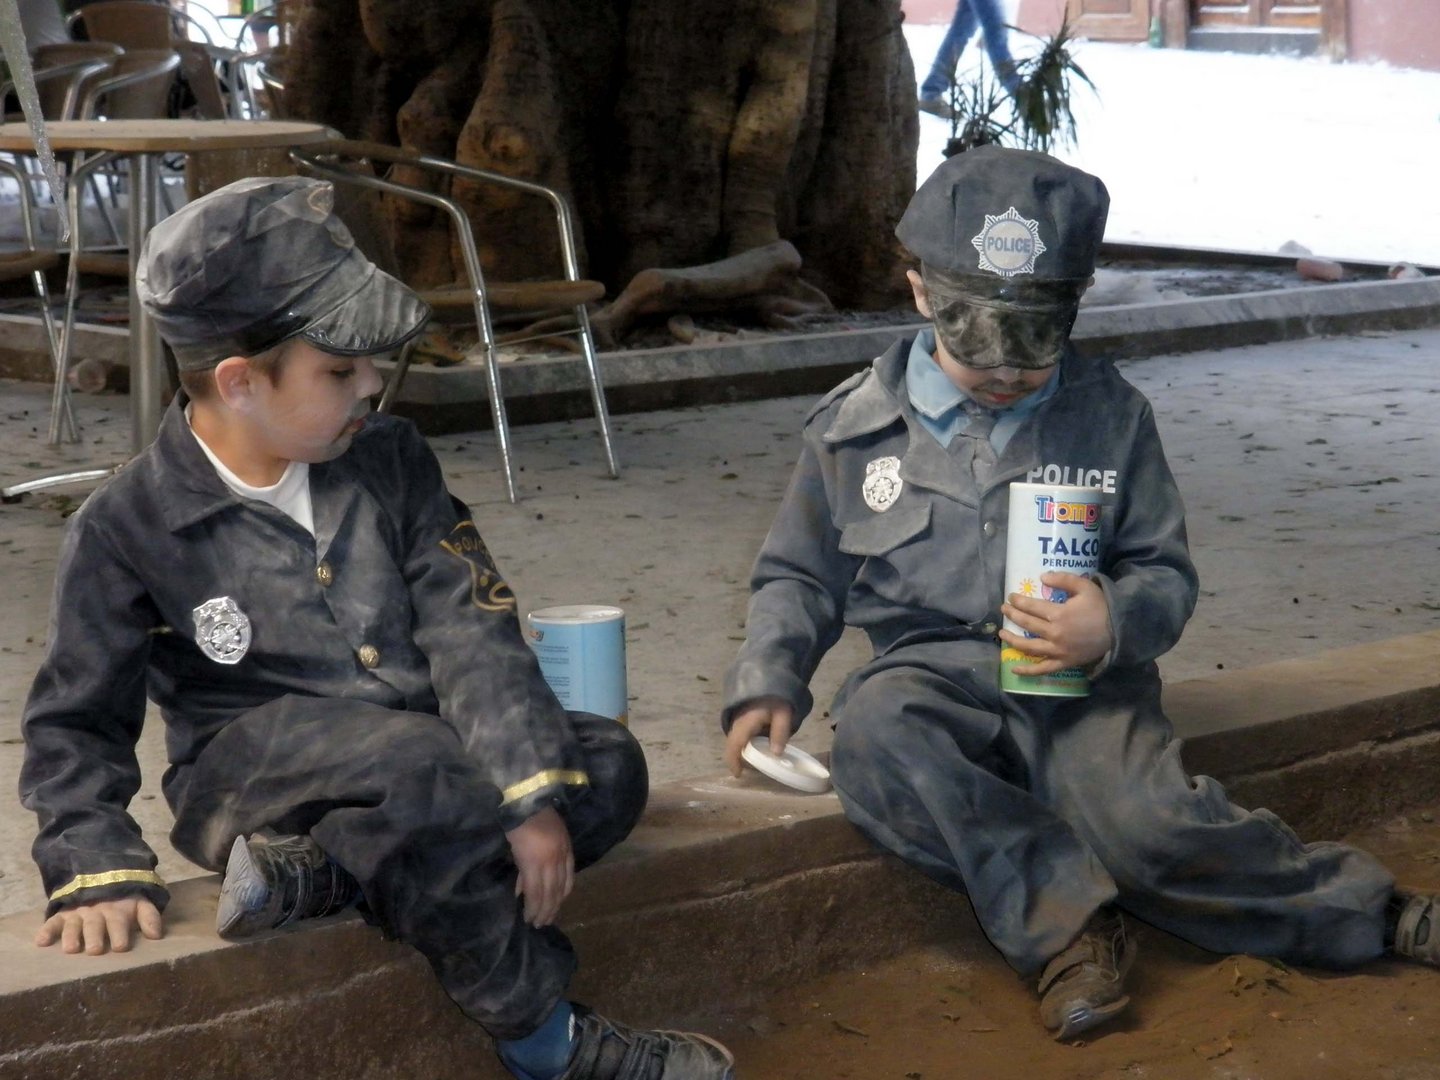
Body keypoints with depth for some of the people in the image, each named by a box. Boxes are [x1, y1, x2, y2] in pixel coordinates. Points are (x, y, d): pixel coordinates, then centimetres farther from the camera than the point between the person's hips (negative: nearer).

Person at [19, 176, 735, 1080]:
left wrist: (533, 795, -19)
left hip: (419, 753, 5)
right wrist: (99, 868, -20)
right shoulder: (127, 528, -9)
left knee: (609, 763, -17)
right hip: (253, 771, -5)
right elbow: (77, 726, -3)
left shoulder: (390, 460, 1)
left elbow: (471, 633, -7)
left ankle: (309, 876, -27)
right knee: (421, 765, -35)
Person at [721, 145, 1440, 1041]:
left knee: (1149, 824, -30)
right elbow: (801, 577, 17)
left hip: (1078, 682, -1)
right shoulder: (855, 427, 8)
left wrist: (1116, 623, -14)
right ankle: (1068, 924, -27)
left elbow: (1167, 573, 10)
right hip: (931, 671, 1)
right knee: (874, 734, -36)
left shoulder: (1111, 415, 8)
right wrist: (768, 683, -2)